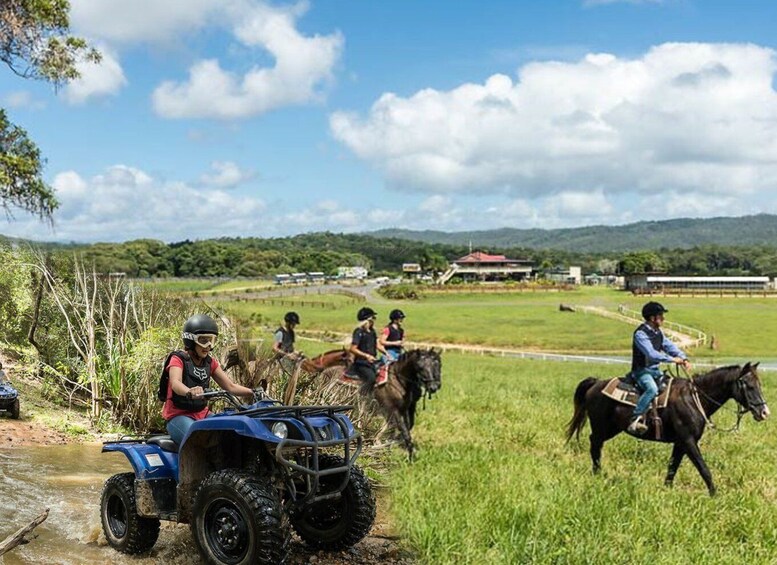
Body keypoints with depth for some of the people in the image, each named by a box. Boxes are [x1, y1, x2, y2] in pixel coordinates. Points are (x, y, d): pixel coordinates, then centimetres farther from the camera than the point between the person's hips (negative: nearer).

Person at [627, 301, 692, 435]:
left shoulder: (658, 332, 11)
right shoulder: (640, 333, -18)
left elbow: (669, 346, 10)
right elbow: (651, 354, -26)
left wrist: (683, 358, -6)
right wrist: (672, 359, -22)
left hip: (655, 370, 9)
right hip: (642, 370, -9)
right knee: (652, 389, -34)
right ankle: (636, 418, -34)